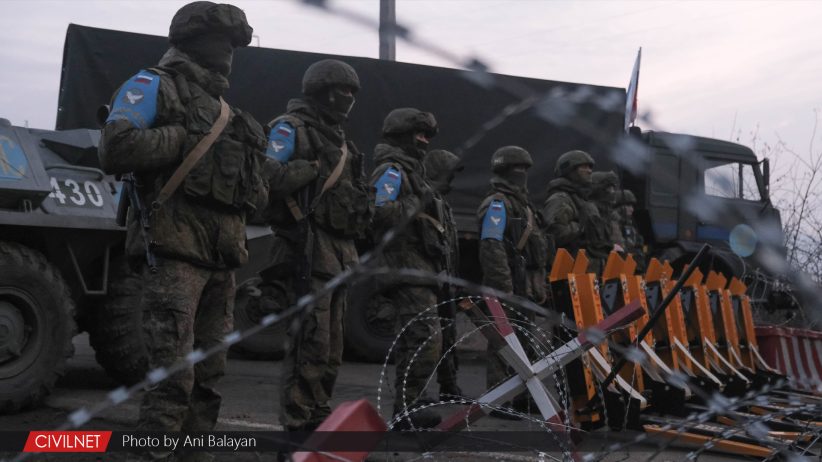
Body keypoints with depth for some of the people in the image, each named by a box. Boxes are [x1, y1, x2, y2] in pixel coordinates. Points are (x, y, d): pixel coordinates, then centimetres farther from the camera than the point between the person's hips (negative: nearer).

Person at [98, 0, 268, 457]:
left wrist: (269, 157, 11)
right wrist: (186, 137, -13)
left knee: (207, 376, 11)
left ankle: (194, 451, 19)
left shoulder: (222, 108, 25)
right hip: (173, 249, -8)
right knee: (172, 375, -13)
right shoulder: (154, 85, 1)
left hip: (220, 256, 8)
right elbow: (116, 149, -16)